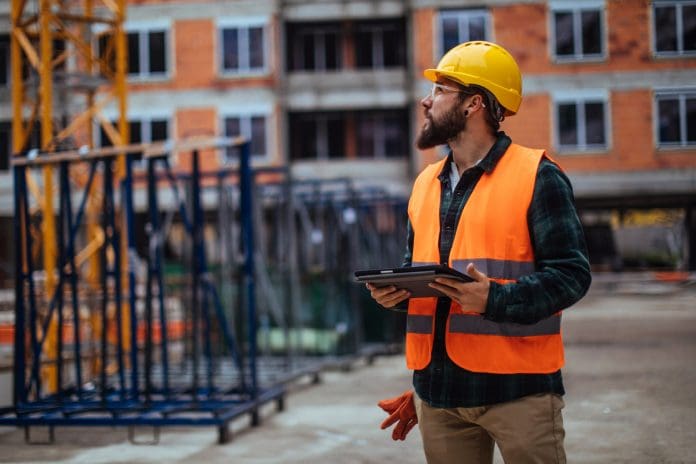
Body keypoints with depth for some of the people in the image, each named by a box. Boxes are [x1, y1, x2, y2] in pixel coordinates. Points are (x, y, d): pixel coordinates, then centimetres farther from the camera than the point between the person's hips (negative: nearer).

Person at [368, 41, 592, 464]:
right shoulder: (426, 183, 15)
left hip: (517, 385, -6)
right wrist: (394, 291, 2)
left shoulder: (537, 176, -5)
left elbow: (571, 273, -10)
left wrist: (495, 299, -24)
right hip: (439, 389, 6)